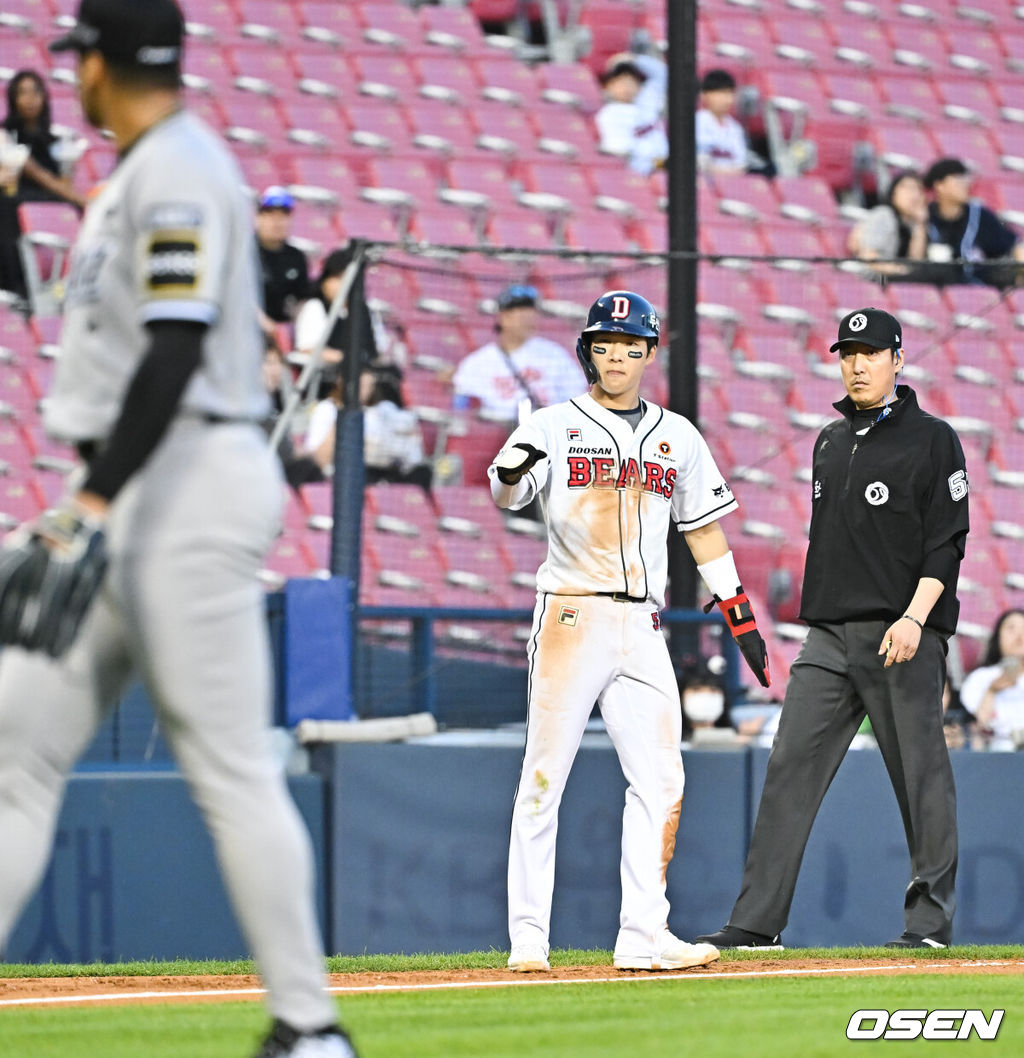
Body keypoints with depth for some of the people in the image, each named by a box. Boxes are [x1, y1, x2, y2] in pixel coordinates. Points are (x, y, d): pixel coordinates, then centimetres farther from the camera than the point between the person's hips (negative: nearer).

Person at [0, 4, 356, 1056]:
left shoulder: (177, 173, -13)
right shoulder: (145, 170, 18)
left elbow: (176, 349, -22)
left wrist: (96, 499, -26)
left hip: (187, 484, -11)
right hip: (130, 495, 11)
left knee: (230, 764, -9)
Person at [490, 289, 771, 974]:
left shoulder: (677, 437, 14)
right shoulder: (554, 427, 1)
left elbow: (704, 527, 20)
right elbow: (507, 492, -15)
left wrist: (741, 615, 14)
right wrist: (512, 472, -39)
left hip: (642, 627, 4)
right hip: (571, 615, -4)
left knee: (660, 781, -3)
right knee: (544, 778, -5)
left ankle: (645, 936, -2)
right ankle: (528, 939, -3)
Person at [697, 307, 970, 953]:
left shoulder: (932, 440, -3)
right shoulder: (830, 443, 17)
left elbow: (946, 543, -9)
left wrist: (914, 618, -20)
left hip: (903, 637, -6)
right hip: (830, 634, 6)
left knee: (922, 777, -2)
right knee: (790, 770, -2)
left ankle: (931, 919, 6)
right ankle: (758, 921, -4)